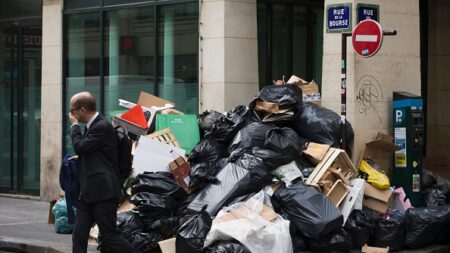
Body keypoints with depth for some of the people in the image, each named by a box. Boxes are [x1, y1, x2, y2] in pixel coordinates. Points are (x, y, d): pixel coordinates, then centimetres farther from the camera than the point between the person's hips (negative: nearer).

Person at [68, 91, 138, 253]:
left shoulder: (102, 127, -14)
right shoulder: (92, 126, 16)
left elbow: (80, 147, -17)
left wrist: (74, 125, -5)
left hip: (103, 192, -9)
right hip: (89, 193, 9)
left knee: (109, 236, -6)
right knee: (79, 234, 2)